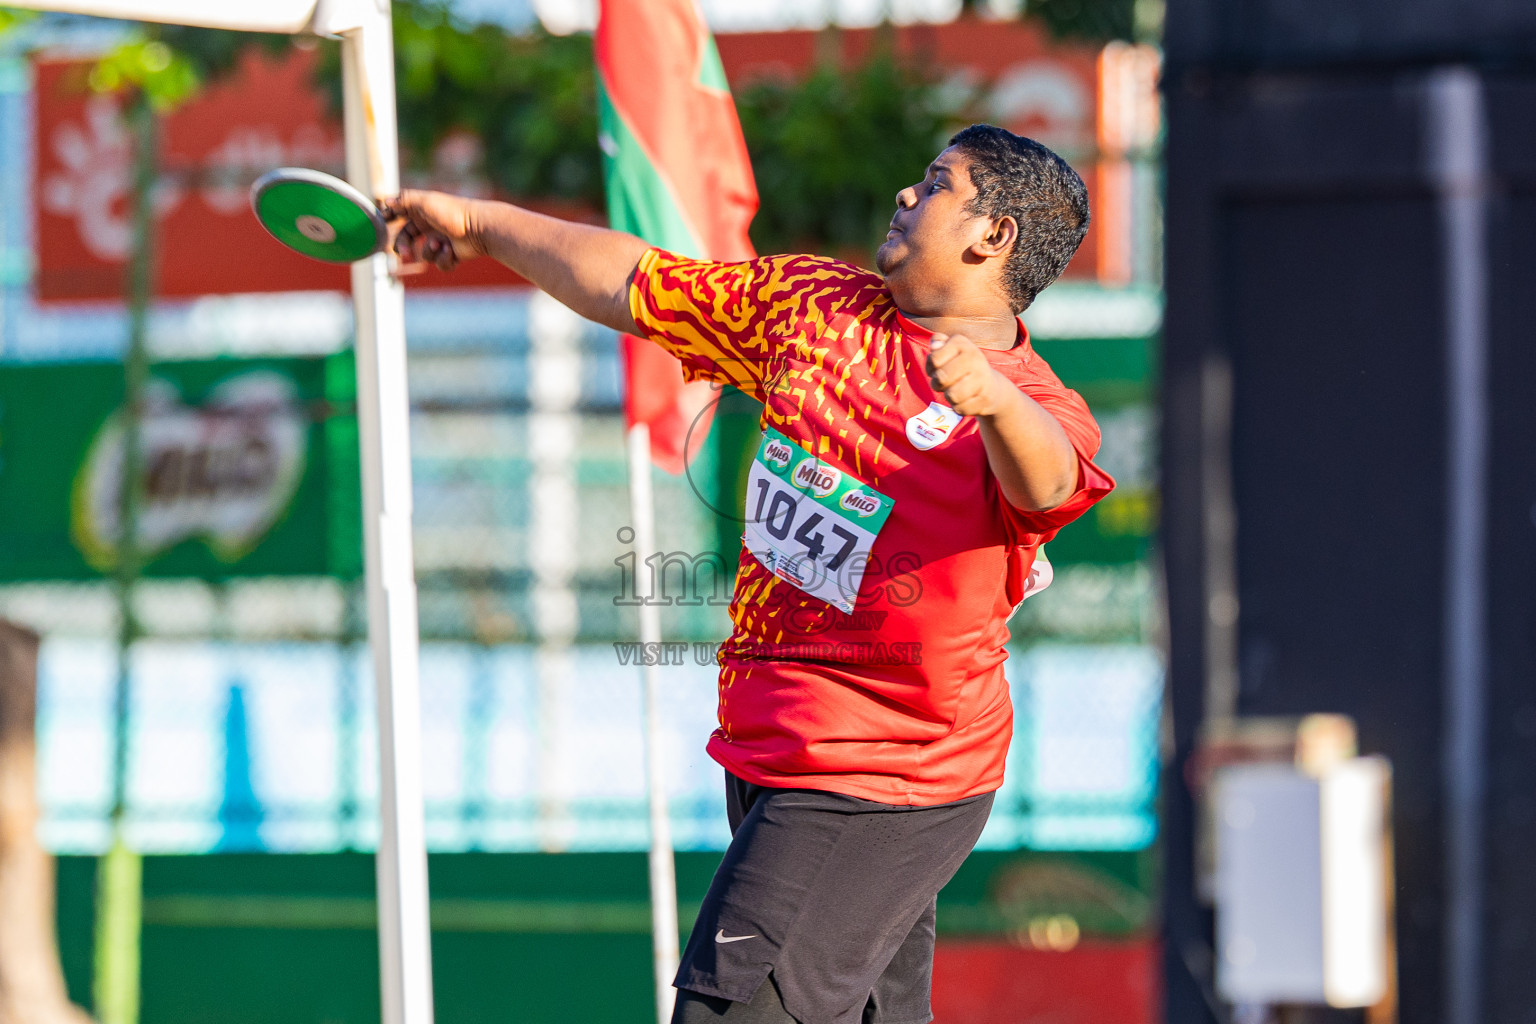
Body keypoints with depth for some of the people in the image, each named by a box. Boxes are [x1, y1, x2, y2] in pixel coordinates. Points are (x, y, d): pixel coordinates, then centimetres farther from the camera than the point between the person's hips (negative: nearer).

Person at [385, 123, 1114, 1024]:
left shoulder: (1034, 411, -14)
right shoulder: (812, 306, 8)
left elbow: (1048, 486, -37)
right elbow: (631, 286, 18)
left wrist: (992, 397, -58)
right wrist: (479, 224, 22)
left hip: (879, 792, -7)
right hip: (768, 761, 7)